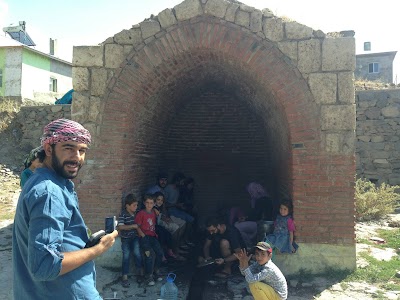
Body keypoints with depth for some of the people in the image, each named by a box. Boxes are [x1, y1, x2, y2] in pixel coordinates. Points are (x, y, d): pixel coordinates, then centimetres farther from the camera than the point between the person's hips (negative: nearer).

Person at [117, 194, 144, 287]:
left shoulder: (137, 213, -1)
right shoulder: (123, 214, -15)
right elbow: (120, 227, -25)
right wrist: (133, 226, -26)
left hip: (135, 236, 3)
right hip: (125, 238, -3)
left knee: (137, 252, -14)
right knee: (126, 255, -8)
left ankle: (139, 272, 2)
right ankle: (125, 277, 1)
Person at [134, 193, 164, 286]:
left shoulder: (154, 213, 12)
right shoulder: (141, 213, -7)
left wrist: (155, 233, 10)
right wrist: (143, 235, -14)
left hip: (152, 236, 6)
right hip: (144, 237, -6)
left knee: (160, 253, -8)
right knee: (148, 256, -19)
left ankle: (155, 271, 14)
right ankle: (149, 276, -3)